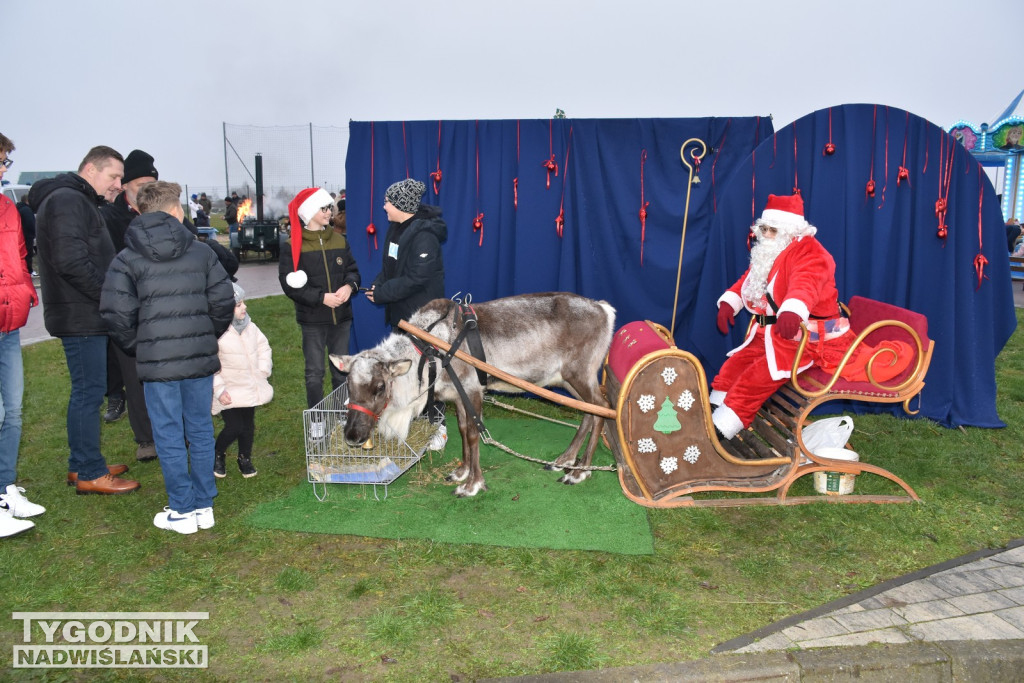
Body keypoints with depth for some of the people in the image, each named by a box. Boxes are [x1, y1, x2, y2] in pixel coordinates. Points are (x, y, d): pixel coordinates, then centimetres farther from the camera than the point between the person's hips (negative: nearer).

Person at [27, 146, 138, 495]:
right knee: (88, 392, -4)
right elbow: (72, 262, -24)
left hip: (84, 314, 11)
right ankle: (89, 474, 5)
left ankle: (82, 464, 26)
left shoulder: (80, 201, 19)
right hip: (80, 317, -11)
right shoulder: (67, 201, -15)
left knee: (86, 390, 16)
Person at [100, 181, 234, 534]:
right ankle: (204, 506, 21)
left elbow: (117, 316, -7)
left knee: (169, 436, 7)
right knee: (201, 431, 12)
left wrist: (136, 349, 9)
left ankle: (183, 511, 14)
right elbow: (223, 301, 1)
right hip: (201, 358, 2)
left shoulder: (126, 259, -1)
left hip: (157, 361, -2)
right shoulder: (202, 252, 4)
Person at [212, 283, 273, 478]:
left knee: (248, 426, 14)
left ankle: (245, 459, 33)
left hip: (251, 388, 6)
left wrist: (263, 371, 5)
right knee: (234, 427, -8)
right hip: (229, 393, -6)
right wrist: (218, 390, -19)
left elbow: (263, 346, 15)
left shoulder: (249, 326, 1)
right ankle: (217, 455, 21)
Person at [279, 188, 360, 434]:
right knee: (315, 372, 2)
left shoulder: (339, 241, 8)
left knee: (341, 369, 14)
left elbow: (352, 270, 9)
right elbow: (290, 284, -12)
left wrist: (349, 286, -14)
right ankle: (316, 419, 15)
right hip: (312, 320, -4)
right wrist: (321, 297, -21)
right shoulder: (292, 247, -6)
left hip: (341, 317, 4)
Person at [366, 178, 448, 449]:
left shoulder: (424, 235, -20)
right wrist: (377, 285, -2)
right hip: (400, 313, 9)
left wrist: (382, 293, -19)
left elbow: (416, 278, -26)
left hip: (422, 315, -9)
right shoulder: (396, 228, 8)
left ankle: (437, 425, 10)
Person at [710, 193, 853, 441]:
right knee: (734, 365, 5)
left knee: (757, 377, -23)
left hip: (805, 337, -10)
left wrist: (791, 311, -57)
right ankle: (711, 417, 10)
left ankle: (719, 431, -21)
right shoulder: (767, 254, 16)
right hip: (768, 334, 10)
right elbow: (745, 282, 22)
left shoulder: (808, 251, -16)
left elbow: (806, 283, -36)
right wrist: (728, 303, 1)